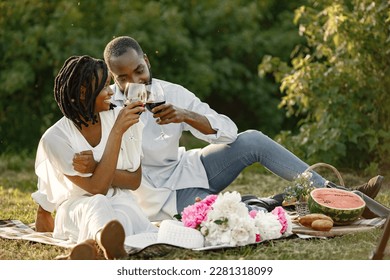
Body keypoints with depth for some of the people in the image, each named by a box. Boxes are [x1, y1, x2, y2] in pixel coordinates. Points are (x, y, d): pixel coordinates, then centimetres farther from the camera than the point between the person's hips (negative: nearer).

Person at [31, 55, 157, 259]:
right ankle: (109, 243, -78)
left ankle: (92, 243, -74)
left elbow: (135, 181, 1)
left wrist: (95, 168, -16)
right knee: (98, 205, -41)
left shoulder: (119, 118, -2)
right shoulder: (55, 138, -12)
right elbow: (97, 187, -17)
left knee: (124, 213, -38)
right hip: (77, 206, -2)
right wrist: (117, 131, -20)